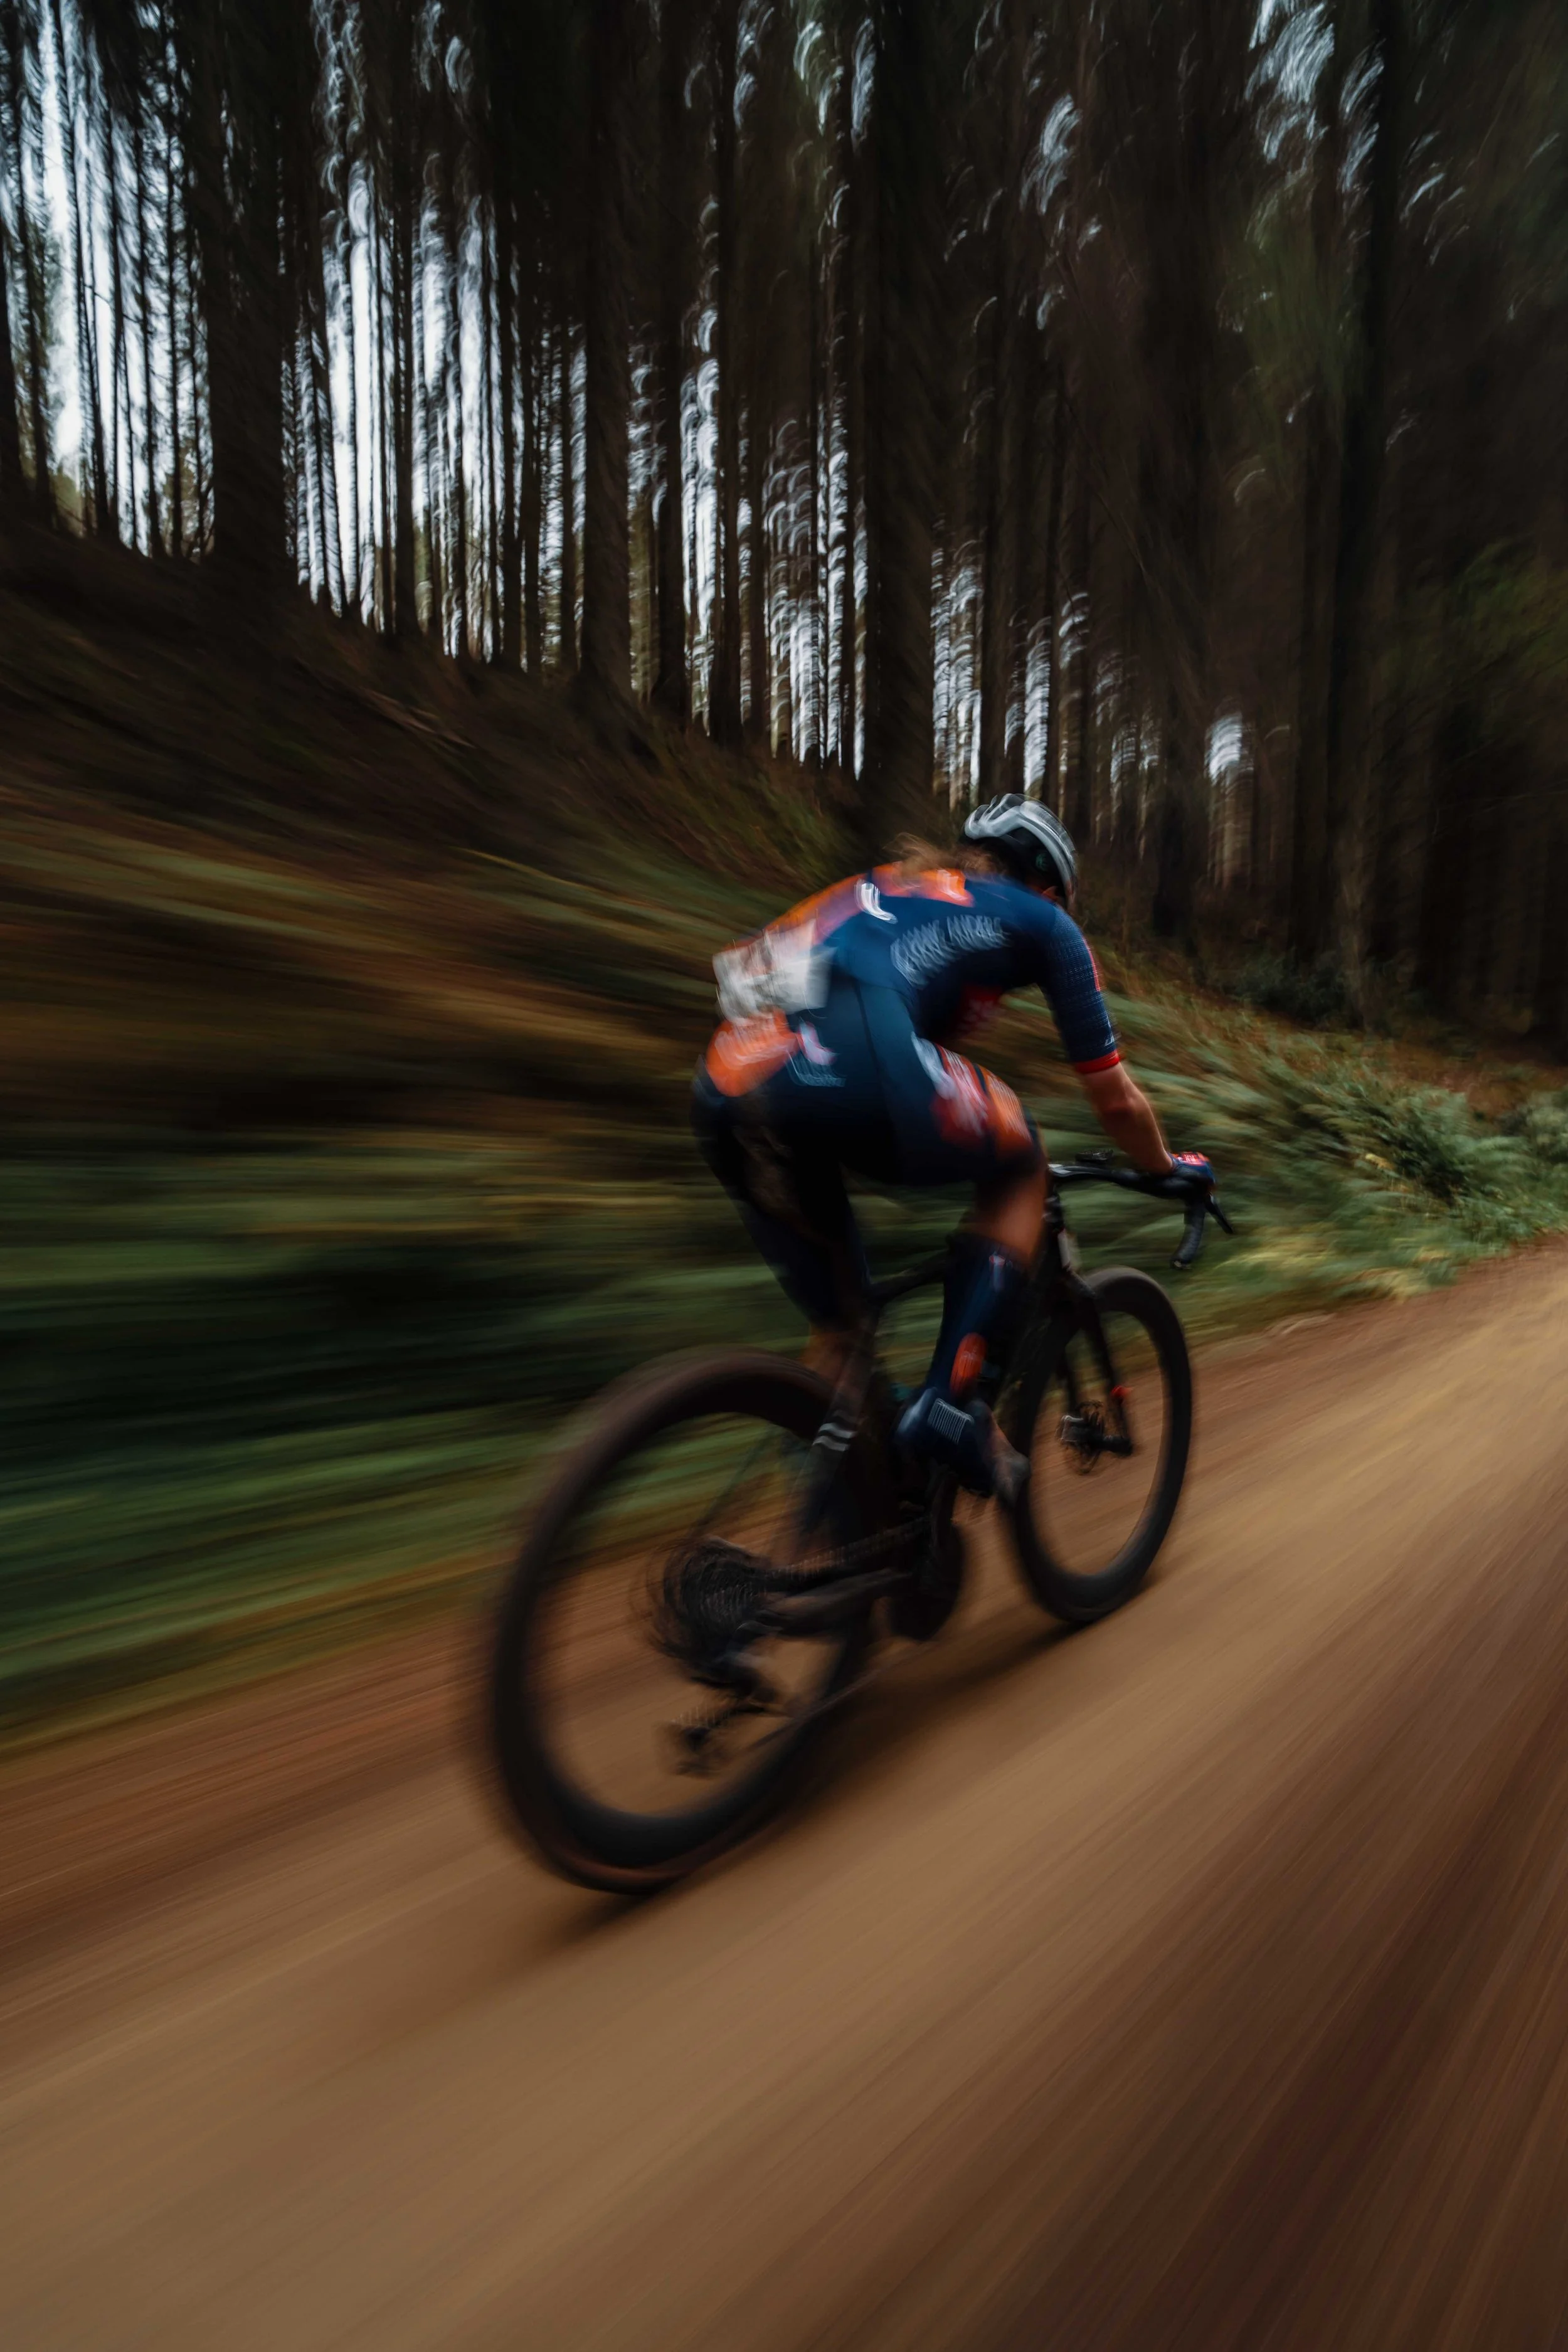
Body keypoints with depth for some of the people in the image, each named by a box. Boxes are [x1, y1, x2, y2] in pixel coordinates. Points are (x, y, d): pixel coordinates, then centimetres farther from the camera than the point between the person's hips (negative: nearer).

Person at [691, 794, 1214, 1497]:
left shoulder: (881, 886, 39)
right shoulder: (1040, 919, 23)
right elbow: (1116, 1100, 27)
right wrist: (1169, 1169, 48)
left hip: (724, 1093, 7)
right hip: (849, 1075, -6)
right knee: (1019, 1168, 23)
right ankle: (947, 1400, 13)